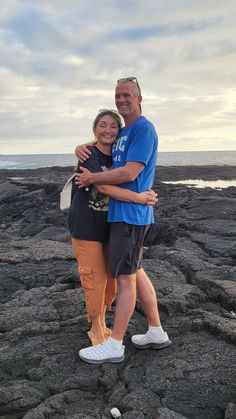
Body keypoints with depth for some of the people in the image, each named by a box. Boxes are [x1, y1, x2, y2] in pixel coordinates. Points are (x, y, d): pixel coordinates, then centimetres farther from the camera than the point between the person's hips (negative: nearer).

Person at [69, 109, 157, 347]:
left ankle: (102, 322, 33)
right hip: (85, 227, -6)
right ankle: (96, 330, 21)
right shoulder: (89, 155, -14)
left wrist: (147, 193, -12)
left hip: (109, 227, 6)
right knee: (95, 279, 0)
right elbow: (103, 187, -26)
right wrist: (138, 198, -30)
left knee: (110, 277, 11)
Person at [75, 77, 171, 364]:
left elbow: (130, 172, -20)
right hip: (121, 212, 10)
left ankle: (114, 346, 10)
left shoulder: (143, 129, -11)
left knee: (125, 278, -2)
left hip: (130, 214, -10)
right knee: (136, 273, 14)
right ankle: (157, 333, 26)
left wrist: (92, 178, -10)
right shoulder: (122, 132, 18)